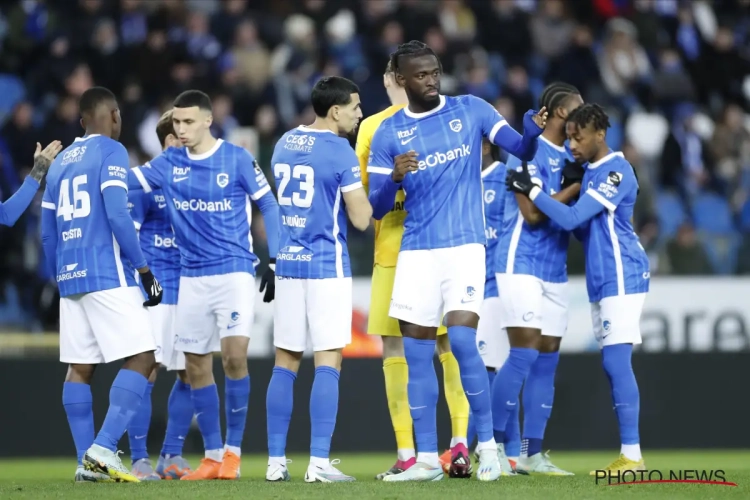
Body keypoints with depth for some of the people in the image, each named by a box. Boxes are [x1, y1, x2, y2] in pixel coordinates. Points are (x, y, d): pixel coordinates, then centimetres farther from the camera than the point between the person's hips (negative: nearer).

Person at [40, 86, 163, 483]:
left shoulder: (60, 162, 18)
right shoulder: (111, 152, -3)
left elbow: (48, 234, 19)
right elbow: (117, 216, -14)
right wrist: (144, 270, -10)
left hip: (69, 276, 8)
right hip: (107, 275, -8)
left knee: (79, 368, 7)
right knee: (140, 358, -6)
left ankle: (87, 461, 4)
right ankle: (103, 447, -18)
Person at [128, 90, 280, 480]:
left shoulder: (237, 159, -5)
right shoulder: (168, 164, 4)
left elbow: (267, 205, 1)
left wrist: (274, 261, -2)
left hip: (234, 271, -4)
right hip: (191, 277, 4)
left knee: (234, 356, -16)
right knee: (196, 366, 4)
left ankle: (233, 451, -4)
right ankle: (212, 456, 13)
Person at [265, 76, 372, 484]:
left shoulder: (284, 144, 10)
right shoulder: (340, 152, -11)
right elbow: (361, 218, -11)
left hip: (288, 262, 6)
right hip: (326, 265, -6)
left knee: (285, 363, 9)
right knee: (328, 363, -4)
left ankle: (276, 461, 8)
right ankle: (319, 463, -9)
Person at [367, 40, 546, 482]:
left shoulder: (471, 110, 2)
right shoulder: (388, 134, 5)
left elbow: (521, 149, 0)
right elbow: (377, 209, 4)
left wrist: (533, 130, -22)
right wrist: (394, 178, -17)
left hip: (464, 245, -3)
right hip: (416, 252, 3)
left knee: (462, 341, -16)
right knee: (417, 355, 3)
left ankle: (489, 445, -4)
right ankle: (427, 459, 10)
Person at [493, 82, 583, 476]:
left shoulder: (569, 155, 14)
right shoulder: (530, 152, -10)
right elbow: (533, 214, -18)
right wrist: (575, 188, -14)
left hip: (554, 270, 8)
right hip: (521, 264, -8)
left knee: (547, 360, 5)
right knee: (524, 353, -14)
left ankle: (532, 454, 7)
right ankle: (493, 441, -7)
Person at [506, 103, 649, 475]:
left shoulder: (616, 172, -14)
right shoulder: (590, 172, 15)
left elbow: (572, 218, -18)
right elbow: (584, 226, 19)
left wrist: (531, 191, -12)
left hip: (621, 277, -10)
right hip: (601, 281, 10)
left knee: (616, 361, -14)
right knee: (613, 365, 6)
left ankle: (632, 455, -15)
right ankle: (628, 456, 7)